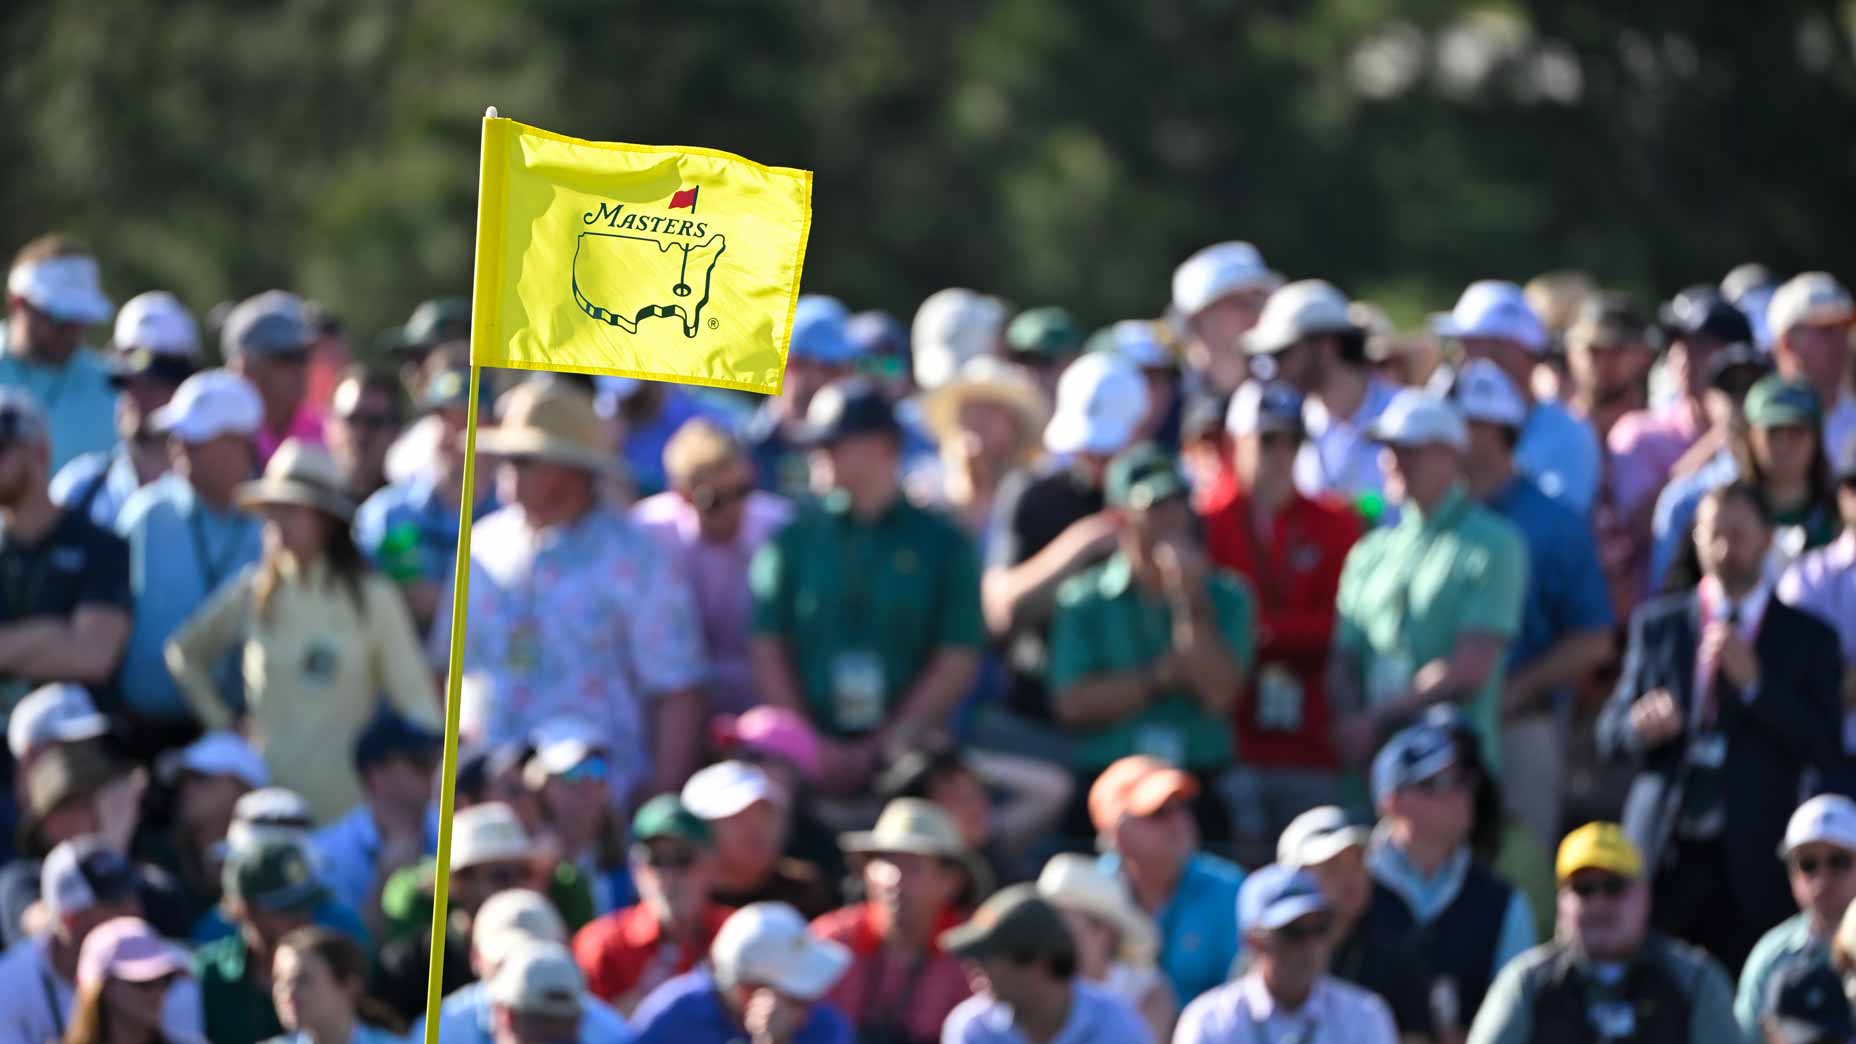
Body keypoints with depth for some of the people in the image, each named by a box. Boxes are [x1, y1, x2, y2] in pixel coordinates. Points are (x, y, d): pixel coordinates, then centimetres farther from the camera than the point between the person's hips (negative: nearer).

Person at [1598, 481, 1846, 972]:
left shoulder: (1807, 637, 7)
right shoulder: (1657, 623, 12)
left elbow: (1825, 750, -2)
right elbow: (1610, 735, 12)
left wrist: (1754, 682, -13)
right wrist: (1640, 726, -13)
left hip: (1751, 865, -1)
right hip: (1663, 856, 1)